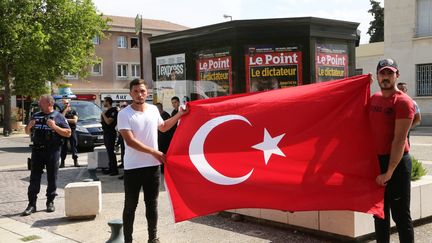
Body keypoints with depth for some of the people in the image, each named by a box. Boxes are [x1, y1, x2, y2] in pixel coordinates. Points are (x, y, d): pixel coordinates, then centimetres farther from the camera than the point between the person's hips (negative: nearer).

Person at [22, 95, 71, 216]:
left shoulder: (58, 116, 0)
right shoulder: (36, 116, 14)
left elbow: (68, 133, -5)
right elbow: (28, 132, 23)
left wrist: (54, 127, -17)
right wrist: (29, 126, 0)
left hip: (52, 151, -3)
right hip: (37, 150, 4)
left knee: (52, 178, 5)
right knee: (34, 177, 1)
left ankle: (50, 202, 16)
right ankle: (32, 204, 4)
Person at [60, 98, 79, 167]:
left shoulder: (73, 111, 8)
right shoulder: (61, 112, 10)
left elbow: (75, 120, -5)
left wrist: (66, 119, -5)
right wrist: (65, 110, -8)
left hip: (72, 130, -1)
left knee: (74, 146, 0)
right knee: (63, 147, 1)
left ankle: (75, 161, 3)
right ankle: (62, 162, 5)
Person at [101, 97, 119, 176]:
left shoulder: (113, 111, -13)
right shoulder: (107, 111, 16)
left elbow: (108, 121, -23)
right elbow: (102, 121, 20)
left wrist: (103, 114, -11)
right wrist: (102, 114, 4)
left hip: (111, 133, -9)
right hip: (106, 133, 9)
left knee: (111, 151, -10)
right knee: (109, 151, 12)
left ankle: (115, 170, -8)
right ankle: (111, 168, 19)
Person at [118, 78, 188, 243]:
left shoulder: (153, 109, 5)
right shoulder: (124, 114, -11)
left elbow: (163, 127, 26)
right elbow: (130, 141, -19)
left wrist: (180, 114, 19)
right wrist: (154, 152, -20)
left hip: (153, 166, 4)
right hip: (132, 168, -4)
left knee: (152, 204, 15)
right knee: (130, 206, 7)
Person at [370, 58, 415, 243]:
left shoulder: (403, 101, -14)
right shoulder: (374, 99, 9)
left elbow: (399, 140, -19)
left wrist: (389, 171, -22)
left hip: (397, 161, -7)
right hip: (376, 160, 7)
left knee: (400, 214, -1)